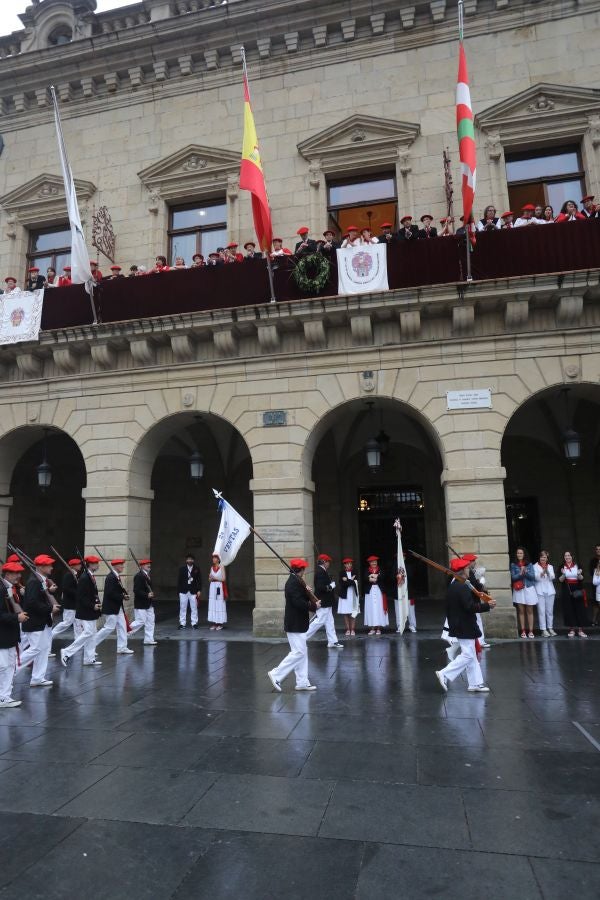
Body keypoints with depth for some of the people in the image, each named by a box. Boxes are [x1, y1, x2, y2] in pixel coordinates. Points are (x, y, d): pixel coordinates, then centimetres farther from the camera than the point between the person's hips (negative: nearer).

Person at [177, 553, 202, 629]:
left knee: (194, 608, 1)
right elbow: (179, 580, 4)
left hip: (193, 591, -1)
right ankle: (182, 623, 12)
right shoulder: (182, 569, 5)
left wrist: (199, 590, -4)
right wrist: (179, 591, -1)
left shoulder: (197, 569, 3)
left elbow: (199, 580, 3)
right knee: (183, 608, 4)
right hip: (183, 591, 1)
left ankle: (194, 623, 9)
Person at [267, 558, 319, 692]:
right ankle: (276, 675, 2)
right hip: (295, 625, -10)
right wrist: (314, 606, -14)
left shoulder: (295, 581, 12)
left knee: (302, 653, 13)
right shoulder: (294, 583, -19)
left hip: (297, 624, 10)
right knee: (298, 652, -5)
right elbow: (299, 603, -26)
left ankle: (302, 682, 19)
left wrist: (312, 602, -3)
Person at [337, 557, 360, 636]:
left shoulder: (354, 572, 6)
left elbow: (355, 583, -7)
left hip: (353, 594, 1)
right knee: (345, 613, 1)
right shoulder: (342, 573, 3)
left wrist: (347, 580, -10)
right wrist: (351, 581, -11)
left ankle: (353, 630, 4)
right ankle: (348, 629, 9)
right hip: (344, 594, 0)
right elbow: (343, 583, -9)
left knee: (353, 613, -2)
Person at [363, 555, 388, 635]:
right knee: (371, 609, 0)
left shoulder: (380, 570, 6)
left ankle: (378, 628, 5)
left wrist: (373, 576, -13)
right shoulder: (367, 571, 6)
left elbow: (382, 577, -13)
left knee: (379, 609, -1)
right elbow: (365, 579, -11)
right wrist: (376, 577, -18)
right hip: (370, 592, 1)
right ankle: (372, 628, 5)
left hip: (379, 591, -1)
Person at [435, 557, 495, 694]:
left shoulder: (452, 586, 9)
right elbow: (470, 607, -25)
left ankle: (475, 683, 20)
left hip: (457, 625, 10)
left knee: (471, 656, 15)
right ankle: (445, 674, -4)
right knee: (467, 655, -3)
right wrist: (487, 605, -16)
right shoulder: (463, 587, -21)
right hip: (465, 628, -10)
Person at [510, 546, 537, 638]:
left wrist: (526, 572, -20)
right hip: (519, 590, 0)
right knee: (521, 611, 2)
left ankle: (530, 631, 7)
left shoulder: (529, 564, 6)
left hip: (529, 589, 1)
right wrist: (520, 573, -20)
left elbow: (533, 576, -3)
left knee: (530, 611, 3)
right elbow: (513, 577, -4)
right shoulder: (513, 565, 4)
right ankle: (523, 631, 6)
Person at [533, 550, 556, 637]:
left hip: (549, 590, 3)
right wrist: (542, 572, -27)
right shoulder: (535, 566, 3)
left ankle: (550, 628, 16)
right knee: (541, 611, -5)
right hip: (540, 591, -3)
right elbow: (536, 577, -9)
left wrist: (547, 572, -21)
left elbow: (552, 577, -2)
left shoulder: (550, 567, 13)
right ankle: (543, 630, -3)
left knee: (550, 610, 7)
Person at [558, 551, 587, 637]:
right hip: (567, 590, 0)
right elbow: (560, 580, -1)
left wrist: (579, 574, -21)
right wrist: (563, 574, -20)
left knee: (579, 608, 1)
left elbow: (581, 578, 0)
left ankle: (580, 630, 9)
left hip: (577, 590, 0)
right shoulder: (562, 567, 3)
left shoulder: (577, 565, 3)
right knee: (569, 609, 1)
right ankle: (571, 630, 11)